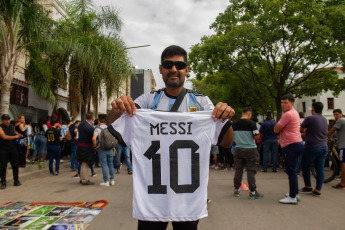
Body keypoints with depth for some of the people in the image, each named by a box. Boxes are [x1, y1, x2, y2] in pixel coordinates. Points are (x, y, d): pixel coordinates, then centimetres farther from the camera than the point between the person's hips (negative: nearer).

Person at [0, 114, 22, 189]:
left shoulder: (11, 126, 11)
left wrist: (18, 134, 11)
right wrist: (15, 136, -9)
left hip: (13, 149, 5)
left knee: (15, 165, 7)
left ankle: (16, 181, 17)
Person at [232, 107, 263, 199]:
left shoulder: (234, 124, 2)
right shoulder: (251, 123, -12)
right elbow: (256, 136, -12)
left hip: (238, 149, 5)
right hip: (250, 149, -4)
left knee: (238, 170, 12)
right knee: (251, 171, 2)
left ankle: (236, 189, 20)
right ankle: (252, 192, 7)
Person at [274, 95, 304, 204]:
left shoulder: (288, 114, -16)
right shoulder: (295, 113, 18)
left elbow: (276, 130, -14)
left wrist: (279, 125, 4)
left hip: (291, 145, -11)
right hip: (296, 143, 11)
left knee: (291, 171, -7)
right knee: (292, 171, 18)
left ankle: (292, 197, -3)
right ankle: (295, 193, 27)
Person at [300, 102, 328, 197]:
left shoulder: (310, 118, -13)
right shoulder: (325, 120, 11)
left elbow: (300, 129, -5)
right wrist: (307, 129, 26)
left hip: (312, 148, -6)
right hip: (324, 147, 6)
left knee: (305, 166, 11)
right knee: (320, 169, 6)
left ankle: (308, 187, 18)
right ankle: (318, 190, 9)